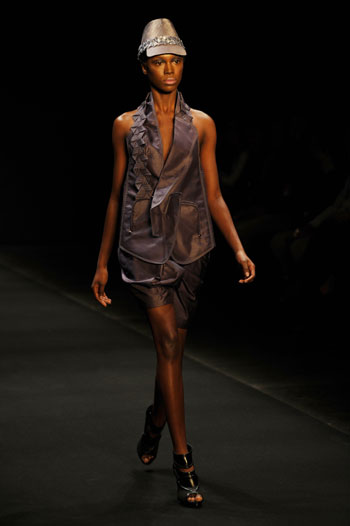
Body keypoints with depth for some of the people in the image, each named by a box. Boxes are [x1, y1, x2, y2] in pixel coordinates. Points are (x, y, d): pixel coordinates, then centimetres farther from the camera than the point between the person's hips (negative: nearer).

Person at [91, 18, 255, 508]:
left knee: (172, 343, 10)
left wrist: (239, 248, -4)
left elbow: (213, 195, 7)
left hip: (190, 242, 2)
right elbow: (116, 196, 10)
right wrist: (102, 262, 10)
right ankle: (184, 463, -12)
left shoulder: (201, 125, 7)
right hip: (143, 242, -2)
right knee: (170, 344, -12)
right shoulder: (126, 126, 6)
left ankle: (155, 423, 39)